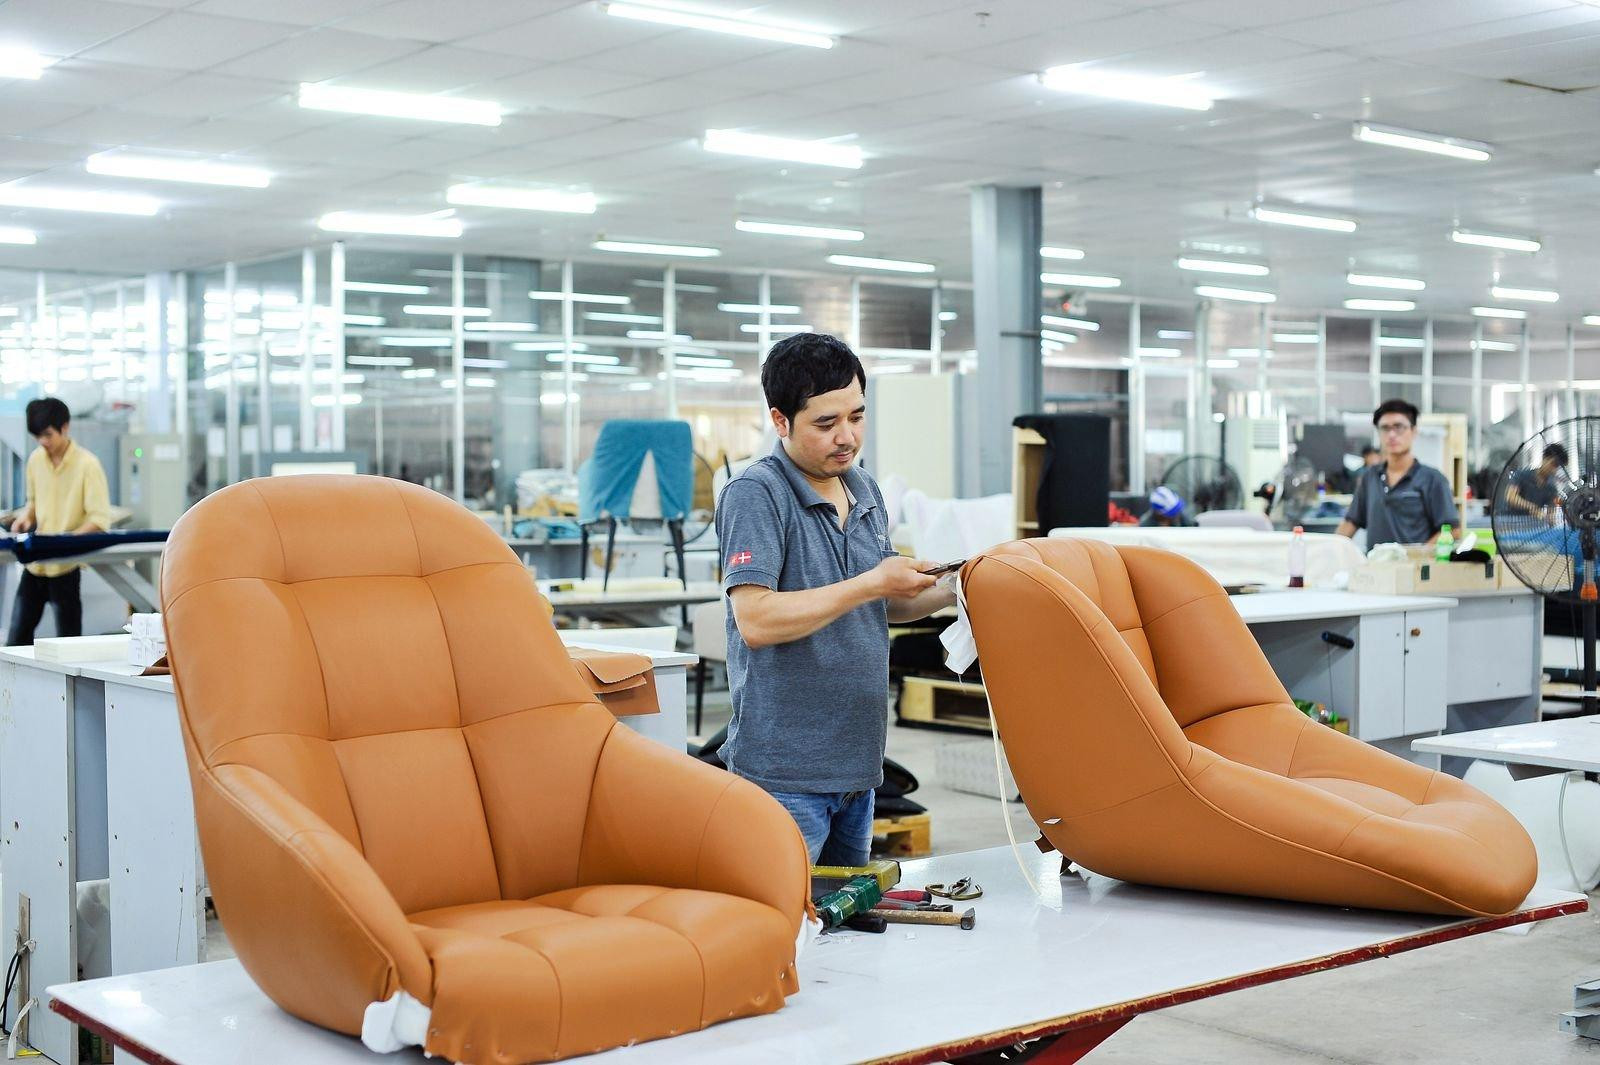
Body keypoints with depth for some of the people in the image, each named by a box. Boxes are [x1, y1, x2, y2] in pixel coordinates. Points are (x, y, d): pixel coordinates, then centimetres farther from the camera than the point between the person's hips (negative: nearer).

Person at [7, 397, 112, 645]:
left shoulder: (87, 464, -11)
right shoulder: (36, 459, 6)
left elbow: (100, 520, -13)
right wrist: (26, 517, 1)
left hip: (66, 566, -6)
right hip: (35, 563, 6)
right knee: (17, 638, 6)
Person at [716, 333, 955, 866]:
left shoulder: (864, 489, 12)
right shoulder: (755, 494, -14)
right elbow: (755, 621, -24)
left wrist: (948, 591, 3)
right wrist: (872, 584, -21)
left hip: (855, 765, 8)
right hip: (785, 772, -8)